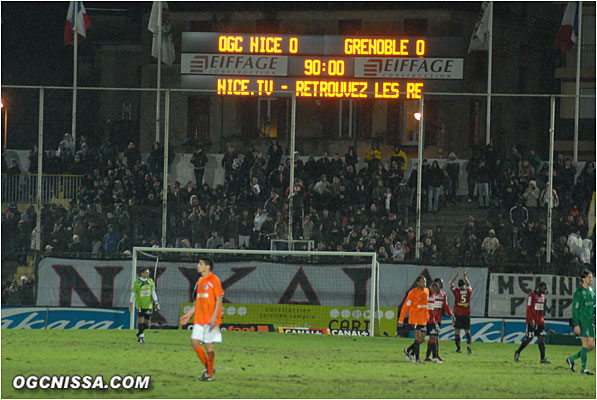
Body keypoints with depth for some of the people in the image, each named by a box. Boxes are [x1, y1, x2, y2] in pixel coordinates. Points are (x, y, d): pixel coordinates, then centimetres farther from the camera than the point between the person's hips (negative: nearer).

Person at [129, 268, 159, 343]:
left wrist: (156, 302, 3)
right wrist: (131, 303, -1)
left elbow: (153, 292, 9)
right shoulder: (137, 282, -4)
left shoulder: (150, 281, 7)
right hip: (140, 305, -3)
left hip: (148, 305, 3)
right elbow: (133, 293, 1)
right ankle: (141, 336, 0)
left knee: (147, 322, 2)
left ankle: (139, 333, 24)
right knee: (140, 319, -9)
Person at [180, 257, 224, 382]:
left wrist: (214, 316, -19)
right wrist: (189, 314, 19)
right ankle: (208, 367, 13)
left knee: (209, 344, -3)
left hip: (210, 319, -8)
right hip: (199, 319, 8)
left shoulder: (214, 280, -9)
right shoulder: (200, 281, 15)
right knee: (194, 341, 0)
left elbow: (219, 299, -12)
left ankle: (210, 373, 6)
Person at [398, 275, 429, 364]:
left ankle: (408, 351, 27)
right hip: (415, 319, -7)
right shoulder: (413, 293, -12)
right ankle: (417, 358, -7)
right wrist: (401, 320, -9)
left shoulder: (426, 291, 8)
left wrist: (427, 316, 15)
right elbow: (406, 306, -9)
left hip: (423, 320, 7)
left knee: (422, 339, 7)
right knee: (418, 338, -11)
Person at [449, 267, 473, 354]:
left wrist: (457, 274, 14)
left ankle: (458, 348, 4)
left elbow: (451, 284, 11)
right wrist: (465, 276, 33)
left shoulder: (457, 291, -6)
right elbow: (469, 285, 25)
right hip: (466, 314, 2)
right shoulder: (469, 291, 1)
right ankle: (468, 344, -16)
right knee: (467, 331, 7)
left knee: (457, 331, 6)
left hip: (457, 314, -2)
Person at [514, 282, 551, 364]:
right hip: (532, 322, -7)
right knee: (529, 339, -2)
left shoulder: (542, 296, 13)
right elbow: (529, 309, -15)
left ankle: (543, 359, -4)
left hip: (540, 322, 7)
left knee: (541, 339, -1)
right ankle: (518, 352, 19)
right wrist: (531, 320, -20)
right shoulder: (532, 295, -11)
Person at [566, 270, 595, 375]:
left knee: (592, 345, 5)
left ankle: (572, 359, 20)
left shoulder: (591, 291, 13)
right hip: (582, 322, -8)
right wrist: (576, 325, -17)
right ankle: (584, 368, 1)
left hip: (590, 322, 8)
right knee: (586, 344, -8)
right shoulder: (579, 292, -10)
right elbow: (575, 309, -12)